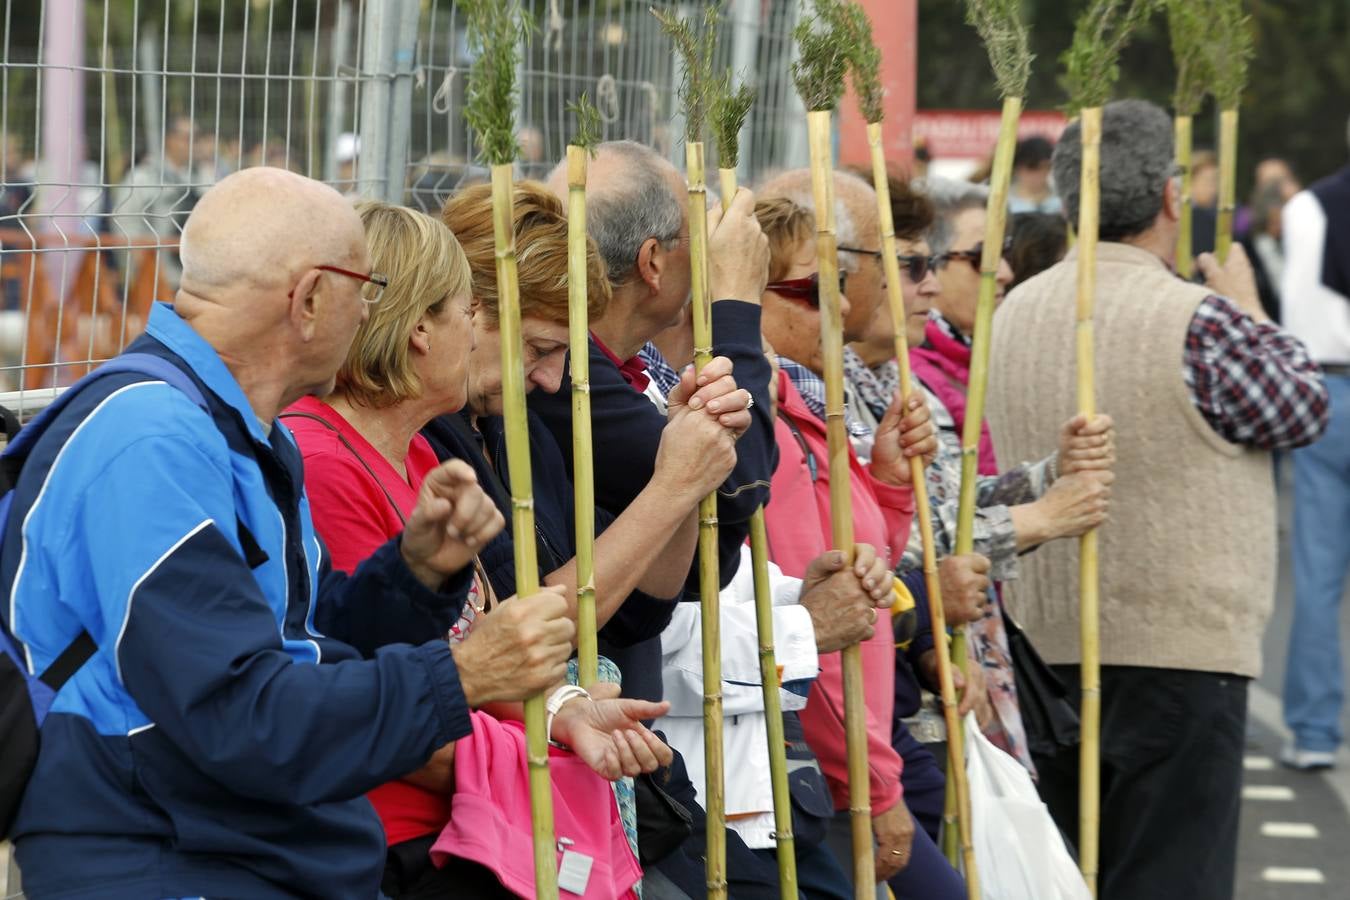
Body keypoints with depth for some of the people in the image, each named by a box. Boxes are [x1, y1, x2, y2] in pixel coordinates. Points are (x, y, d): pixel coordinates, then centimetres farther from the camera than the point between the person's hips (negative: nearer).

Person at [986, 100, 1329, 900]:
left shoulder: (1014, 315, 4)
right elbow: (1304, 409, -2)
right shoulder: (1199, 322, -17)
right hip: (1179, 649, -7)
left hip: (1049, 644, 7)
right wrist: (1249, 309, 16)